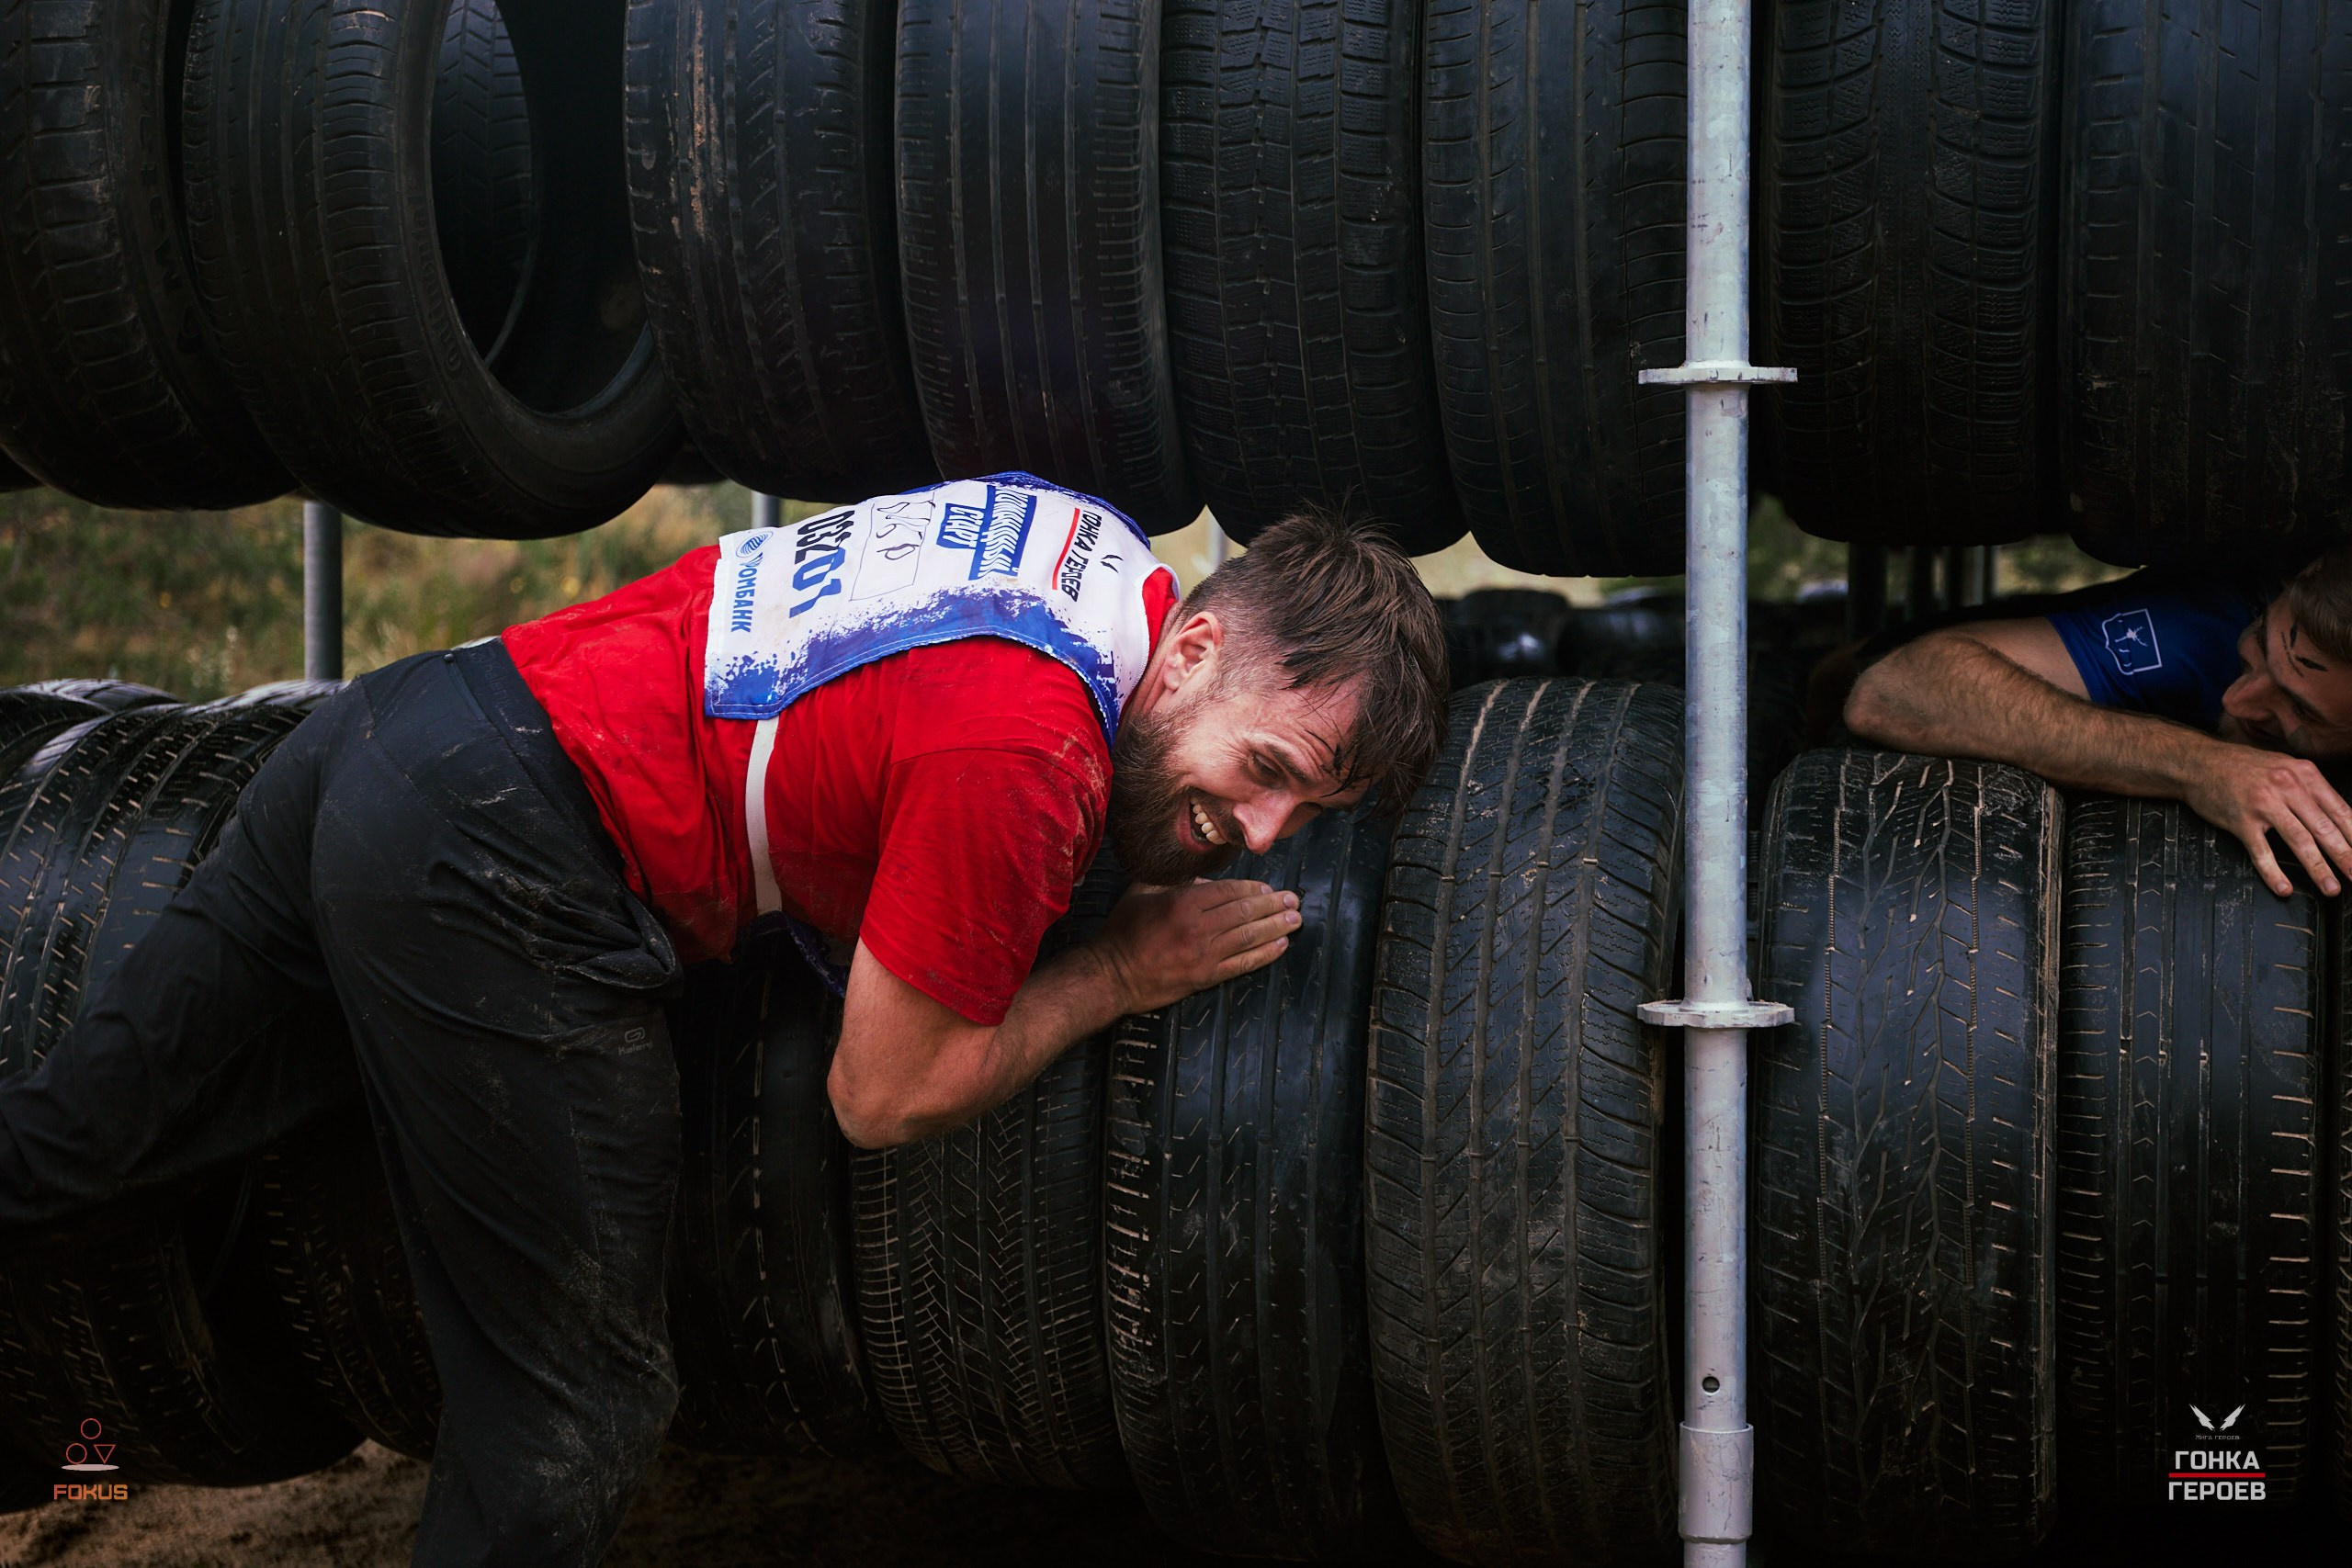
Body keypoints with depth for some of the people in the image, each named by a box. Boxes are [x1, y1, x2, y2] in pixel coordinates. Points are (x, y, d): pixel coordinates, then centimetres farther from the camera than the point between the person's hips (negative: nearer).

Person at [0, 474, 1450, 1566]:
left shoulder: (1091, 547, 3)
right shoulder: (1026, 755, -22)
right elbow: (888, 1095, -10)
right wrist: (1129, 972, -2)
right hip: (480, 888, -9)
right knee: (574, 1406, 4)